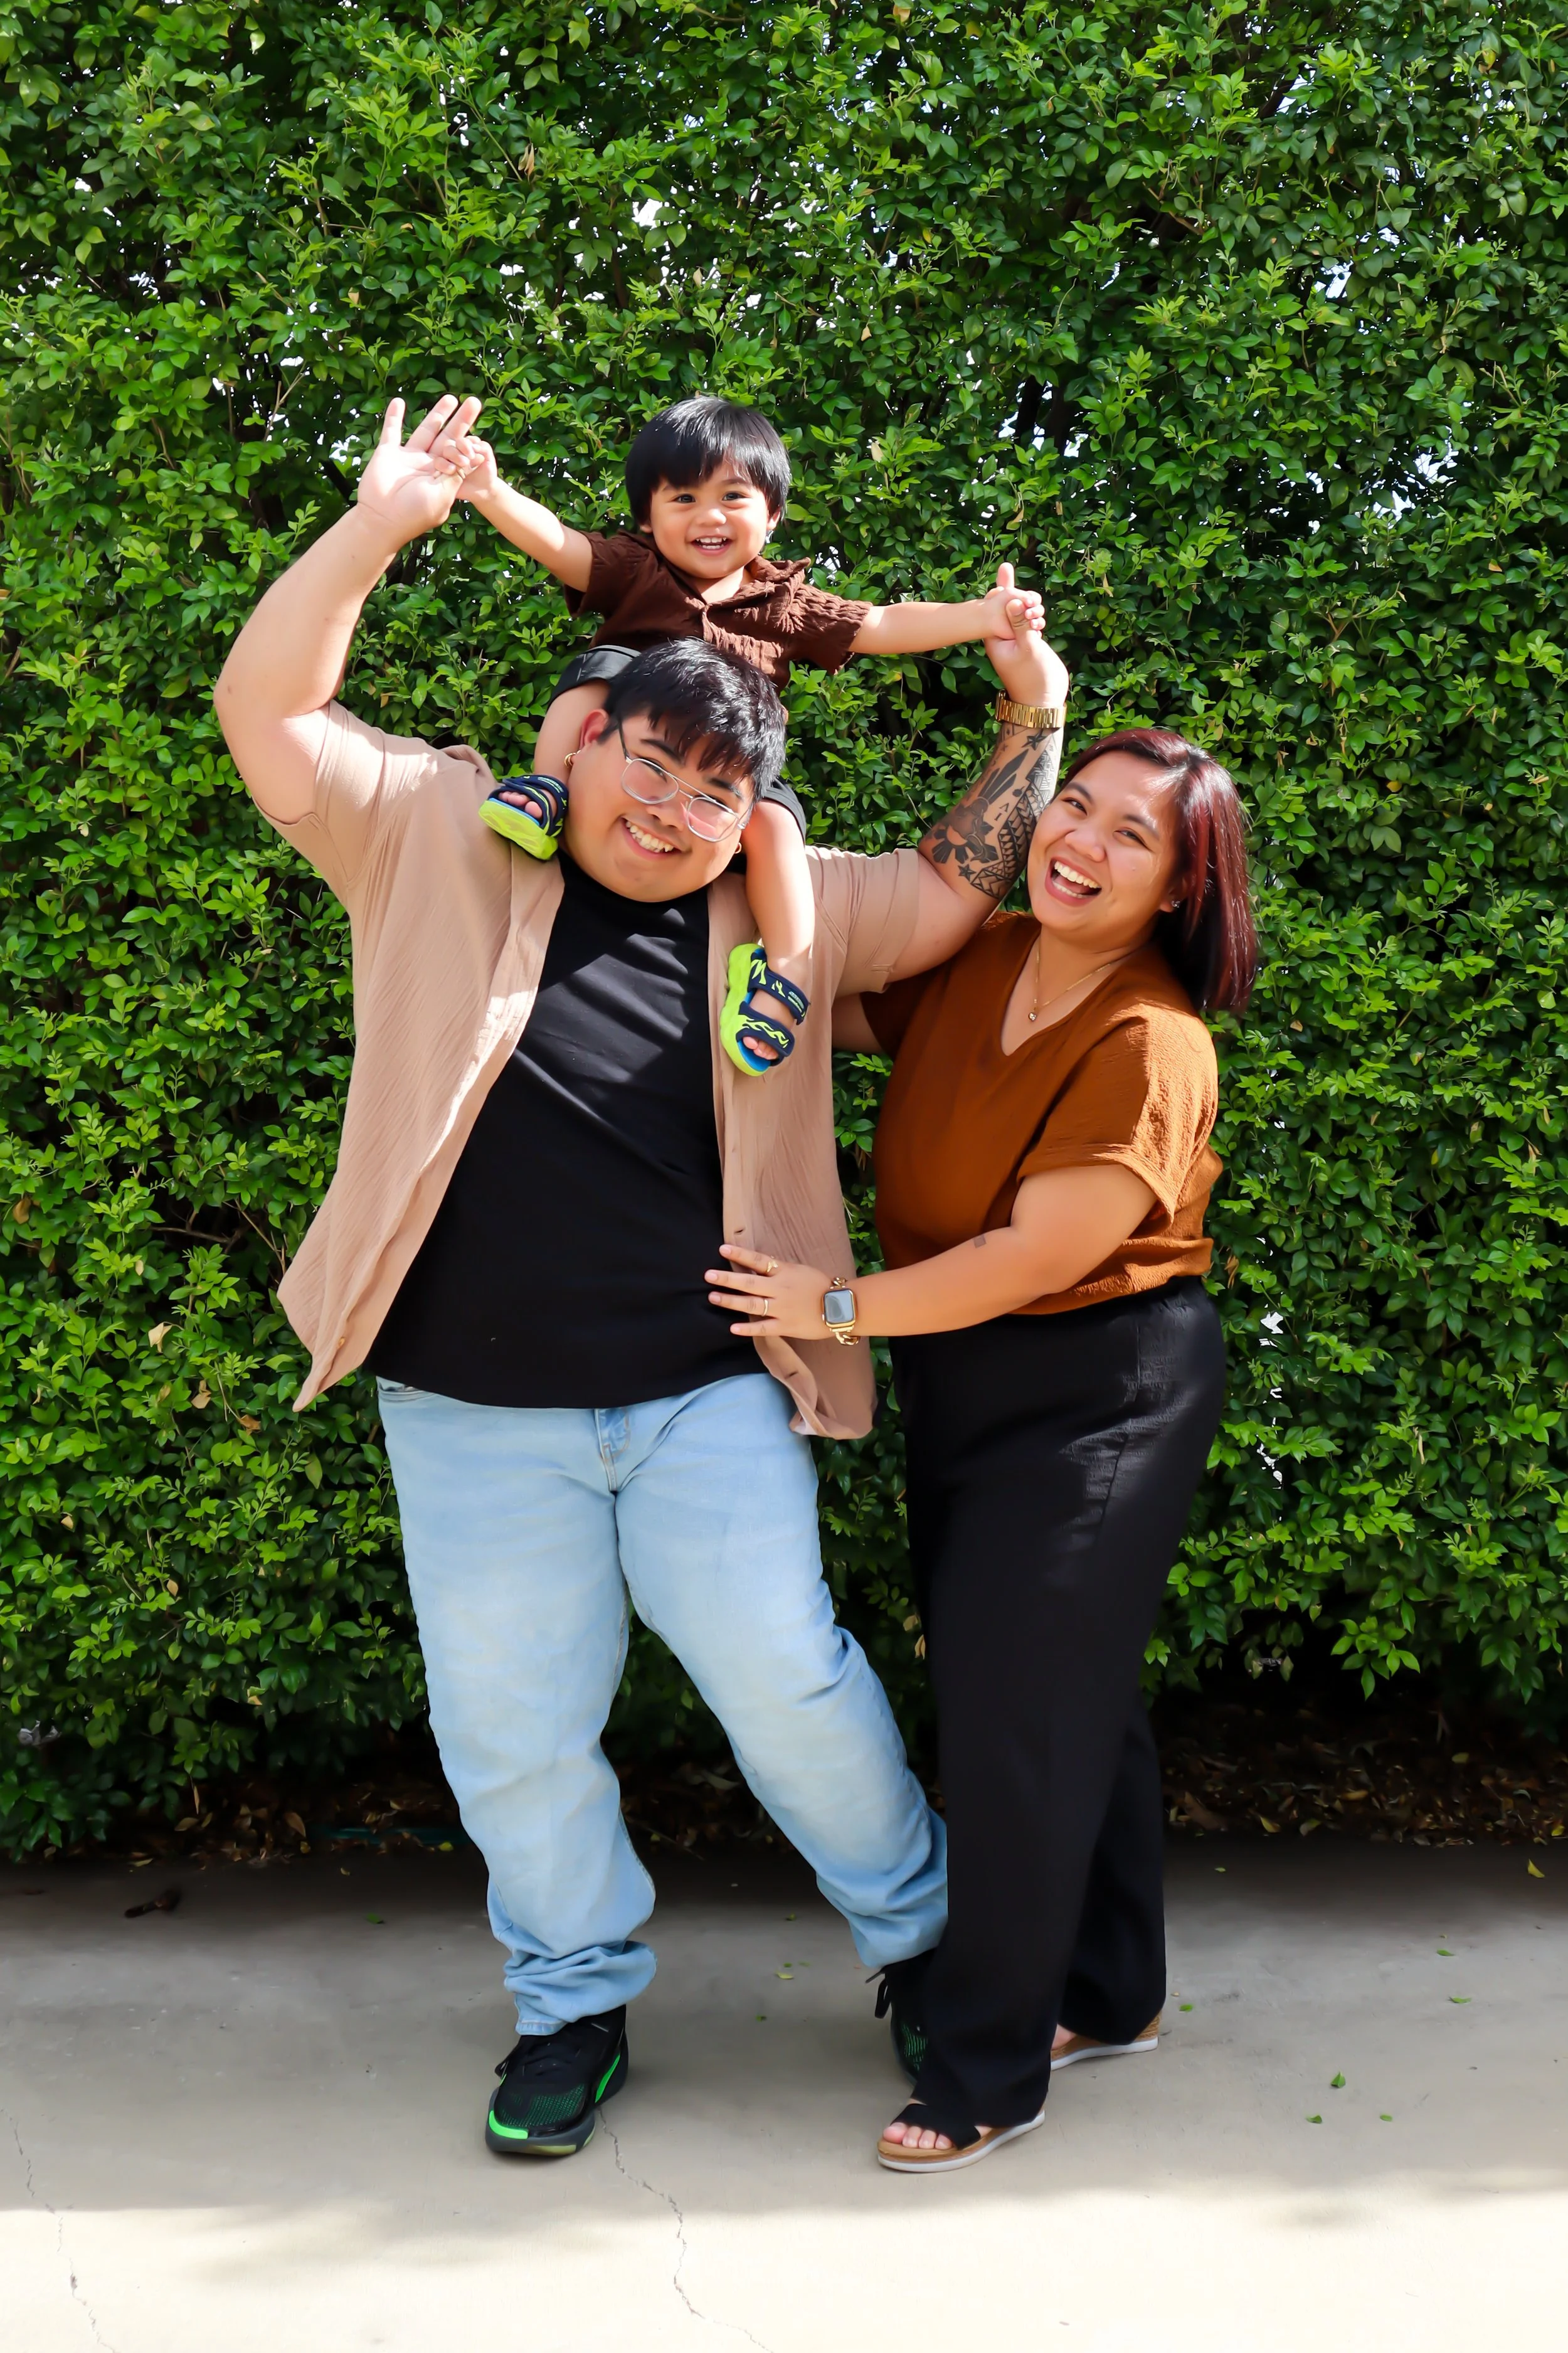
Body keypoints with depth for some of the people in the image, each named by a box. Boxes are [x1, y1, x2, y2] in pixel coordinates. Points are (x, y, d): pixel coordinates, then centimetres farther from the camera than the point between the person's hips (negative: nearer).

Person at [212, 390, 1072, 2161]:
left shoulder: (778, 908, 8)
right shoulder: (436, 836, 2)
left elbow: (955, 892, 12)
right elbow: (270, 709, -2)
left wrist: (1033, 720, 4)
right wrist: (379, 528, -10)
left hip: (707, 1396, 1)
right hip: (475, 1413, 0)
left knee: (783, 1673, 4)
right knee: (514, 1731, 8)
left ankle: (918, 1929, 29)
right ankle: (575, 2002, 31)